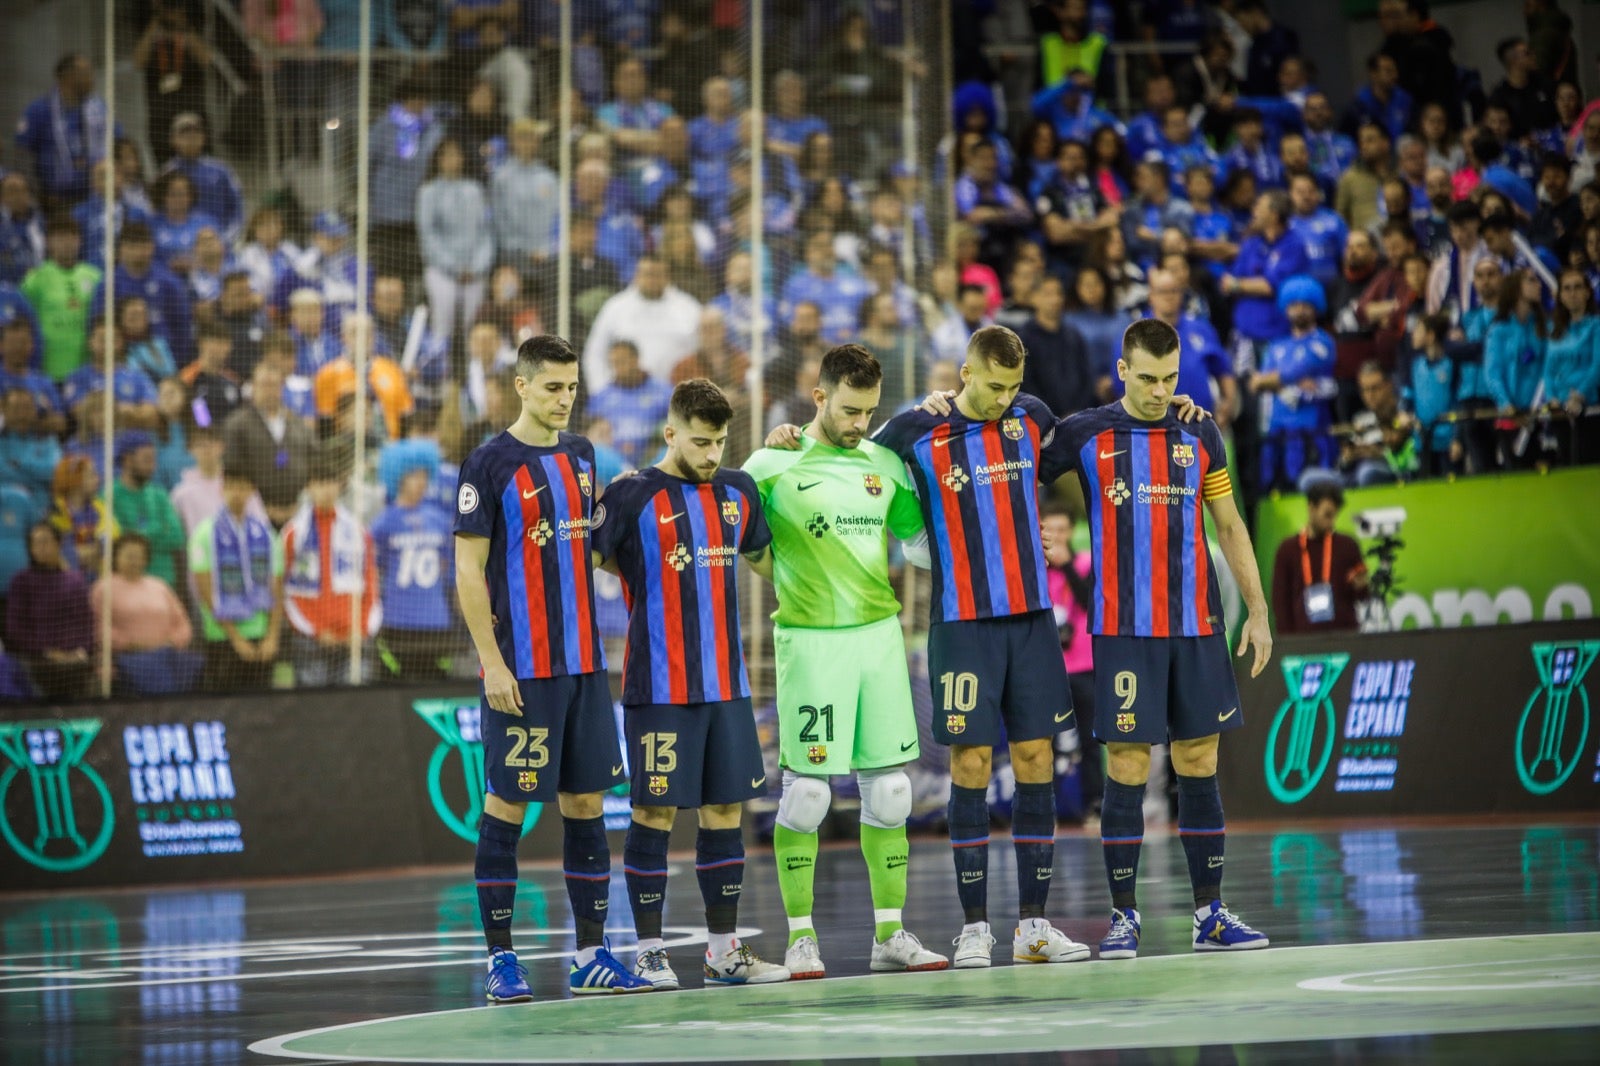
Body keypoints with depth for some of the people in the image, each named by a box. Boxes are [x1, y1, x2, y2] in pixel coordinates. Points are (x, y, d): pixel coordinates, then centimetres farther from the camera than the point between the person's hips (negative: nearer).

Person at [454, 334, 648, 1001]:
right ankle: (501, 959, 4)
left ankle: (591, 955, 12)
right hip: (522, 667, -6)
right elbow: (469, 572, -10)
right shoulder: (491, 464, -8)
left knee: (586, 800, 7)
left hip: (584, 662, 6)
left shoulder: (581, 456, 12)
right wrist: (492, 662, -14)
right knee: (507, 803, -2)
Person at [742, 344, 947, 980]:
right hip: (811, 639, -4)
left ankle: (890, 934, 12)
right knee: (806, 791, -4)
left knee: (889, 790, 5)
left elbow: (916, 526, 20)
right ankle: (801, 939, 4)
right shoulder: (774, 465, -3)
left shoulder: (885, 463, 10)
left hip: (879, 633, 4)